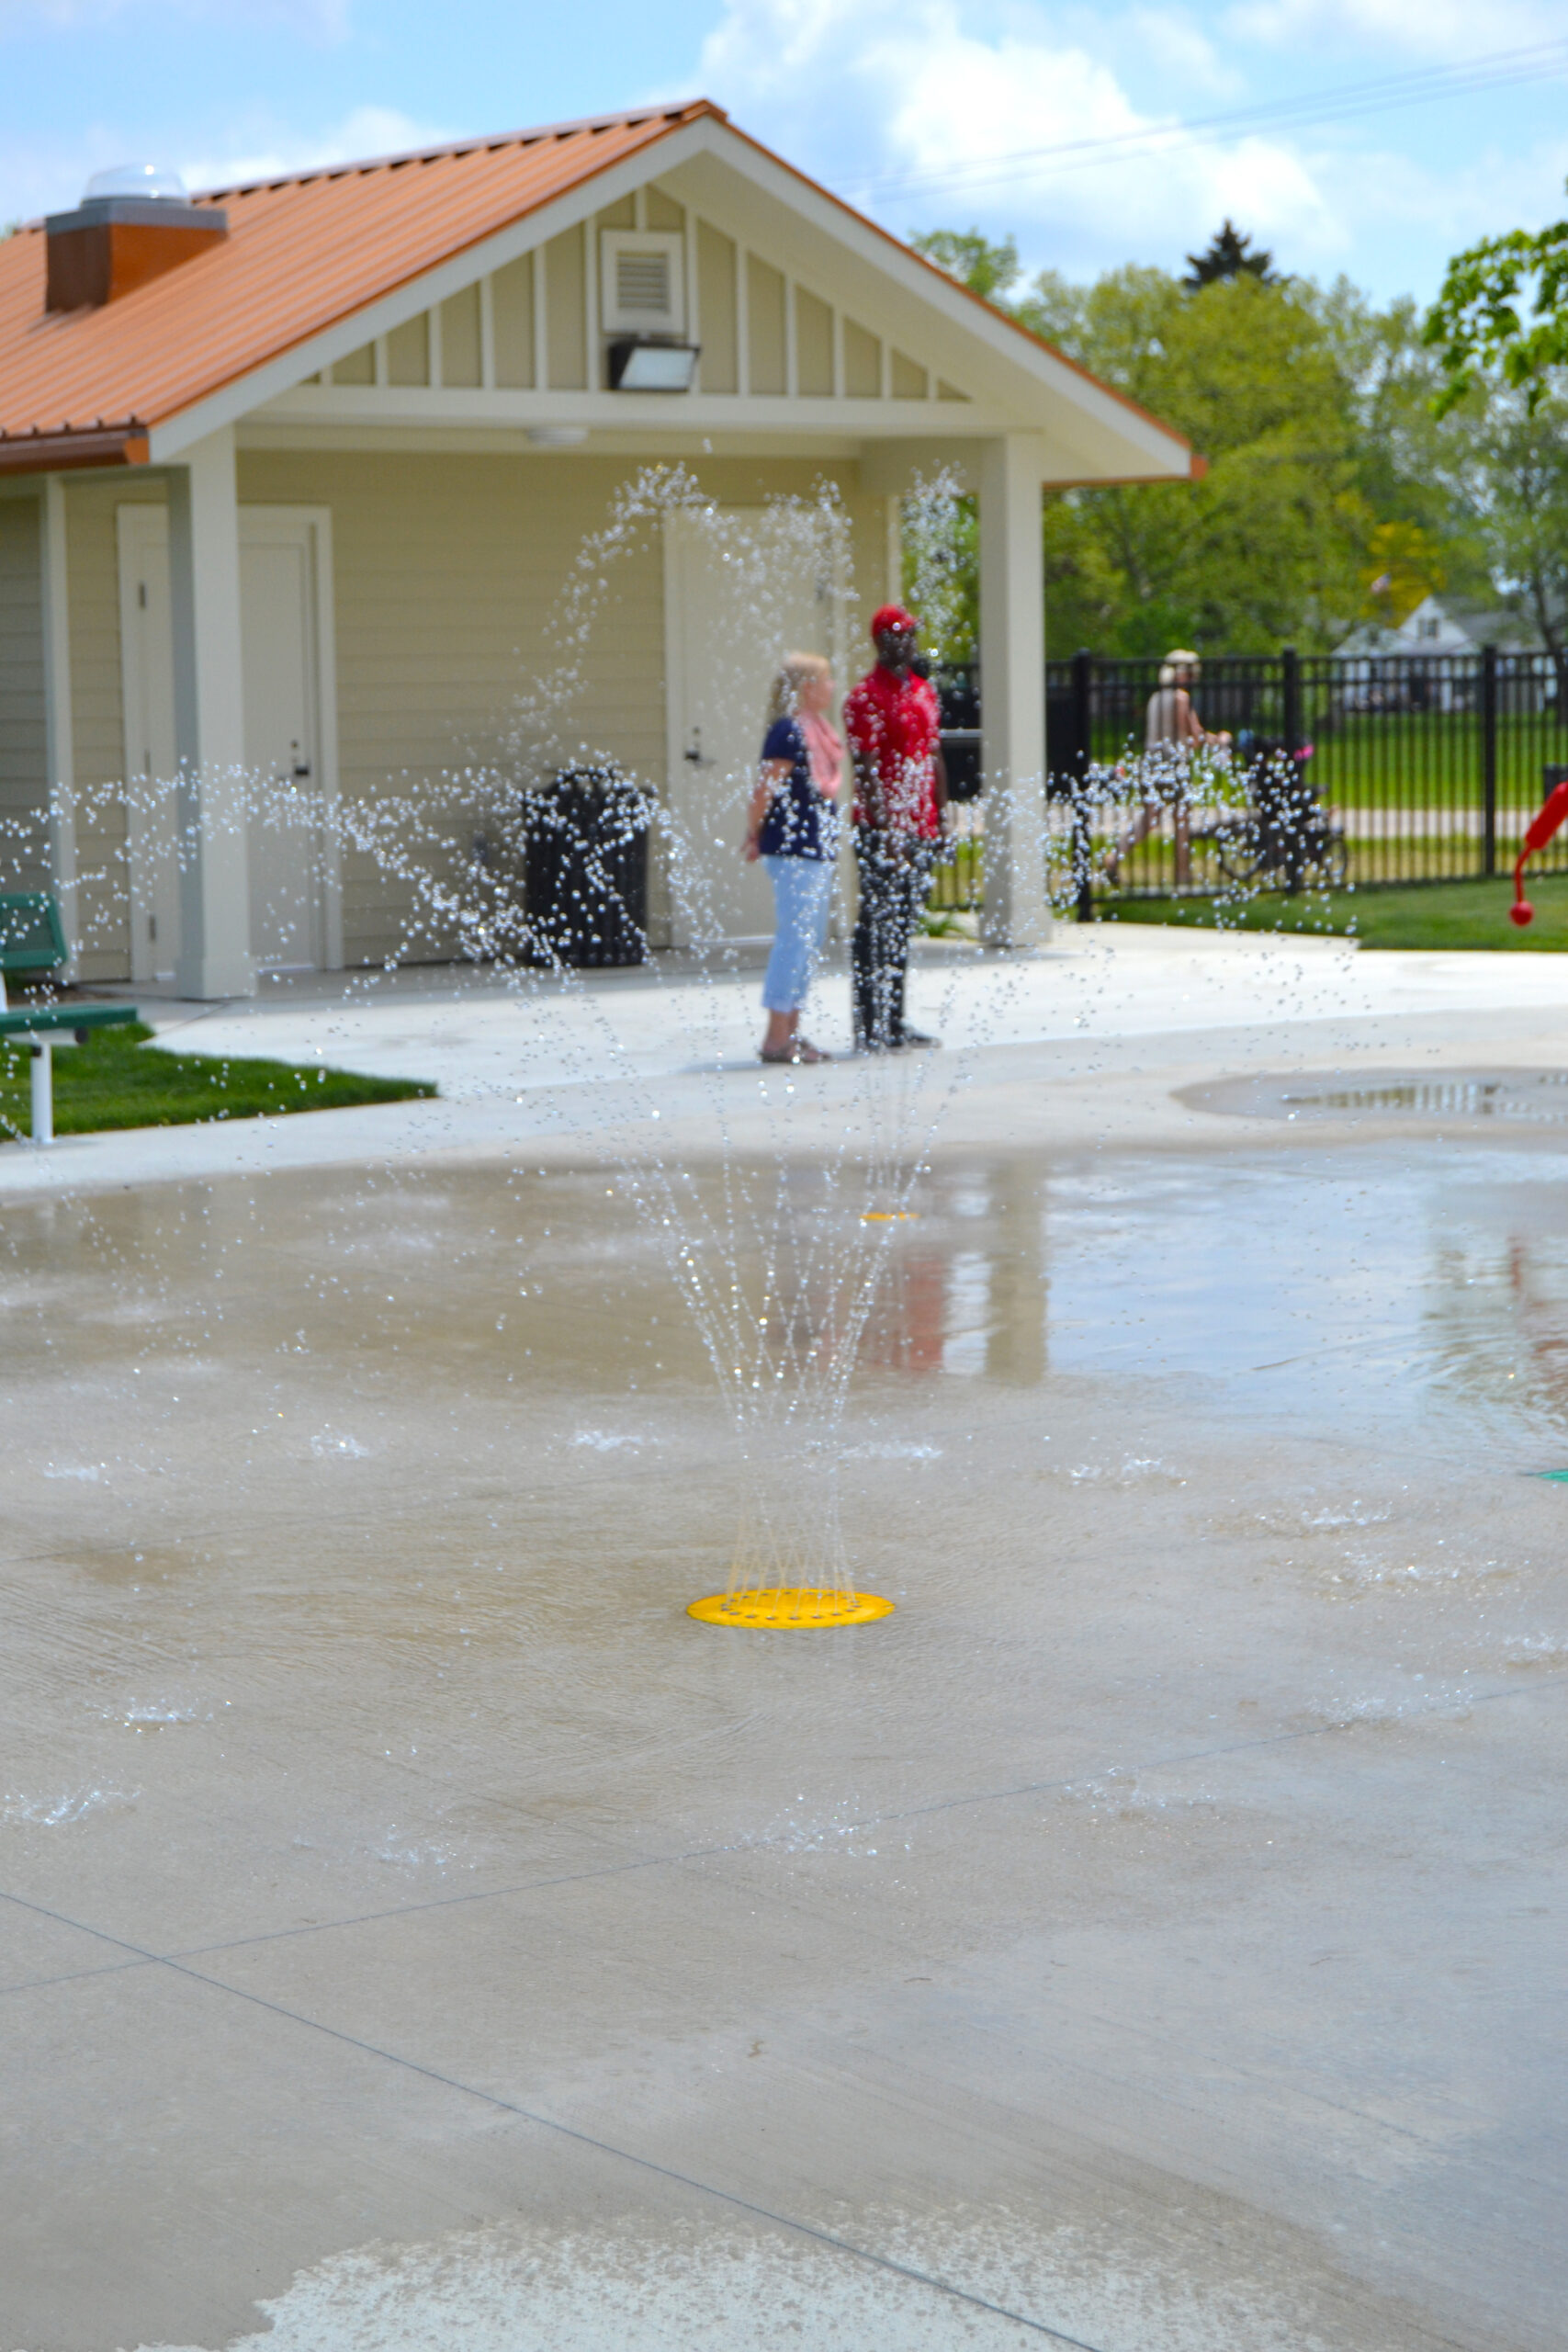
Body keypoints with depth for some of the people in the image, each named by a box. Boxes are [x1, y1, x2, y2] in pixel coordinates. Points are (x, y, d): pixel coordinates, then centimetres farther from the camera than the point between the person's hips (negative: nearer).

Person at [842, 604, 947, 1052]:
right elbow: (867, 770, -15)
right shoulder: (867, 697, -9)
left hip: (920, 830, 8)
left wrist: (939, 821, 15)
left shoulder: (925, 691, 16)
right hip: (883, 830, -8)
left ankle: (894, 1023, 17)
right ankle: (869, 1029, -4)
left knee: (904, 926, 11)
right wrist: (885, 831, -20)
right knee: (877, 926, -6)